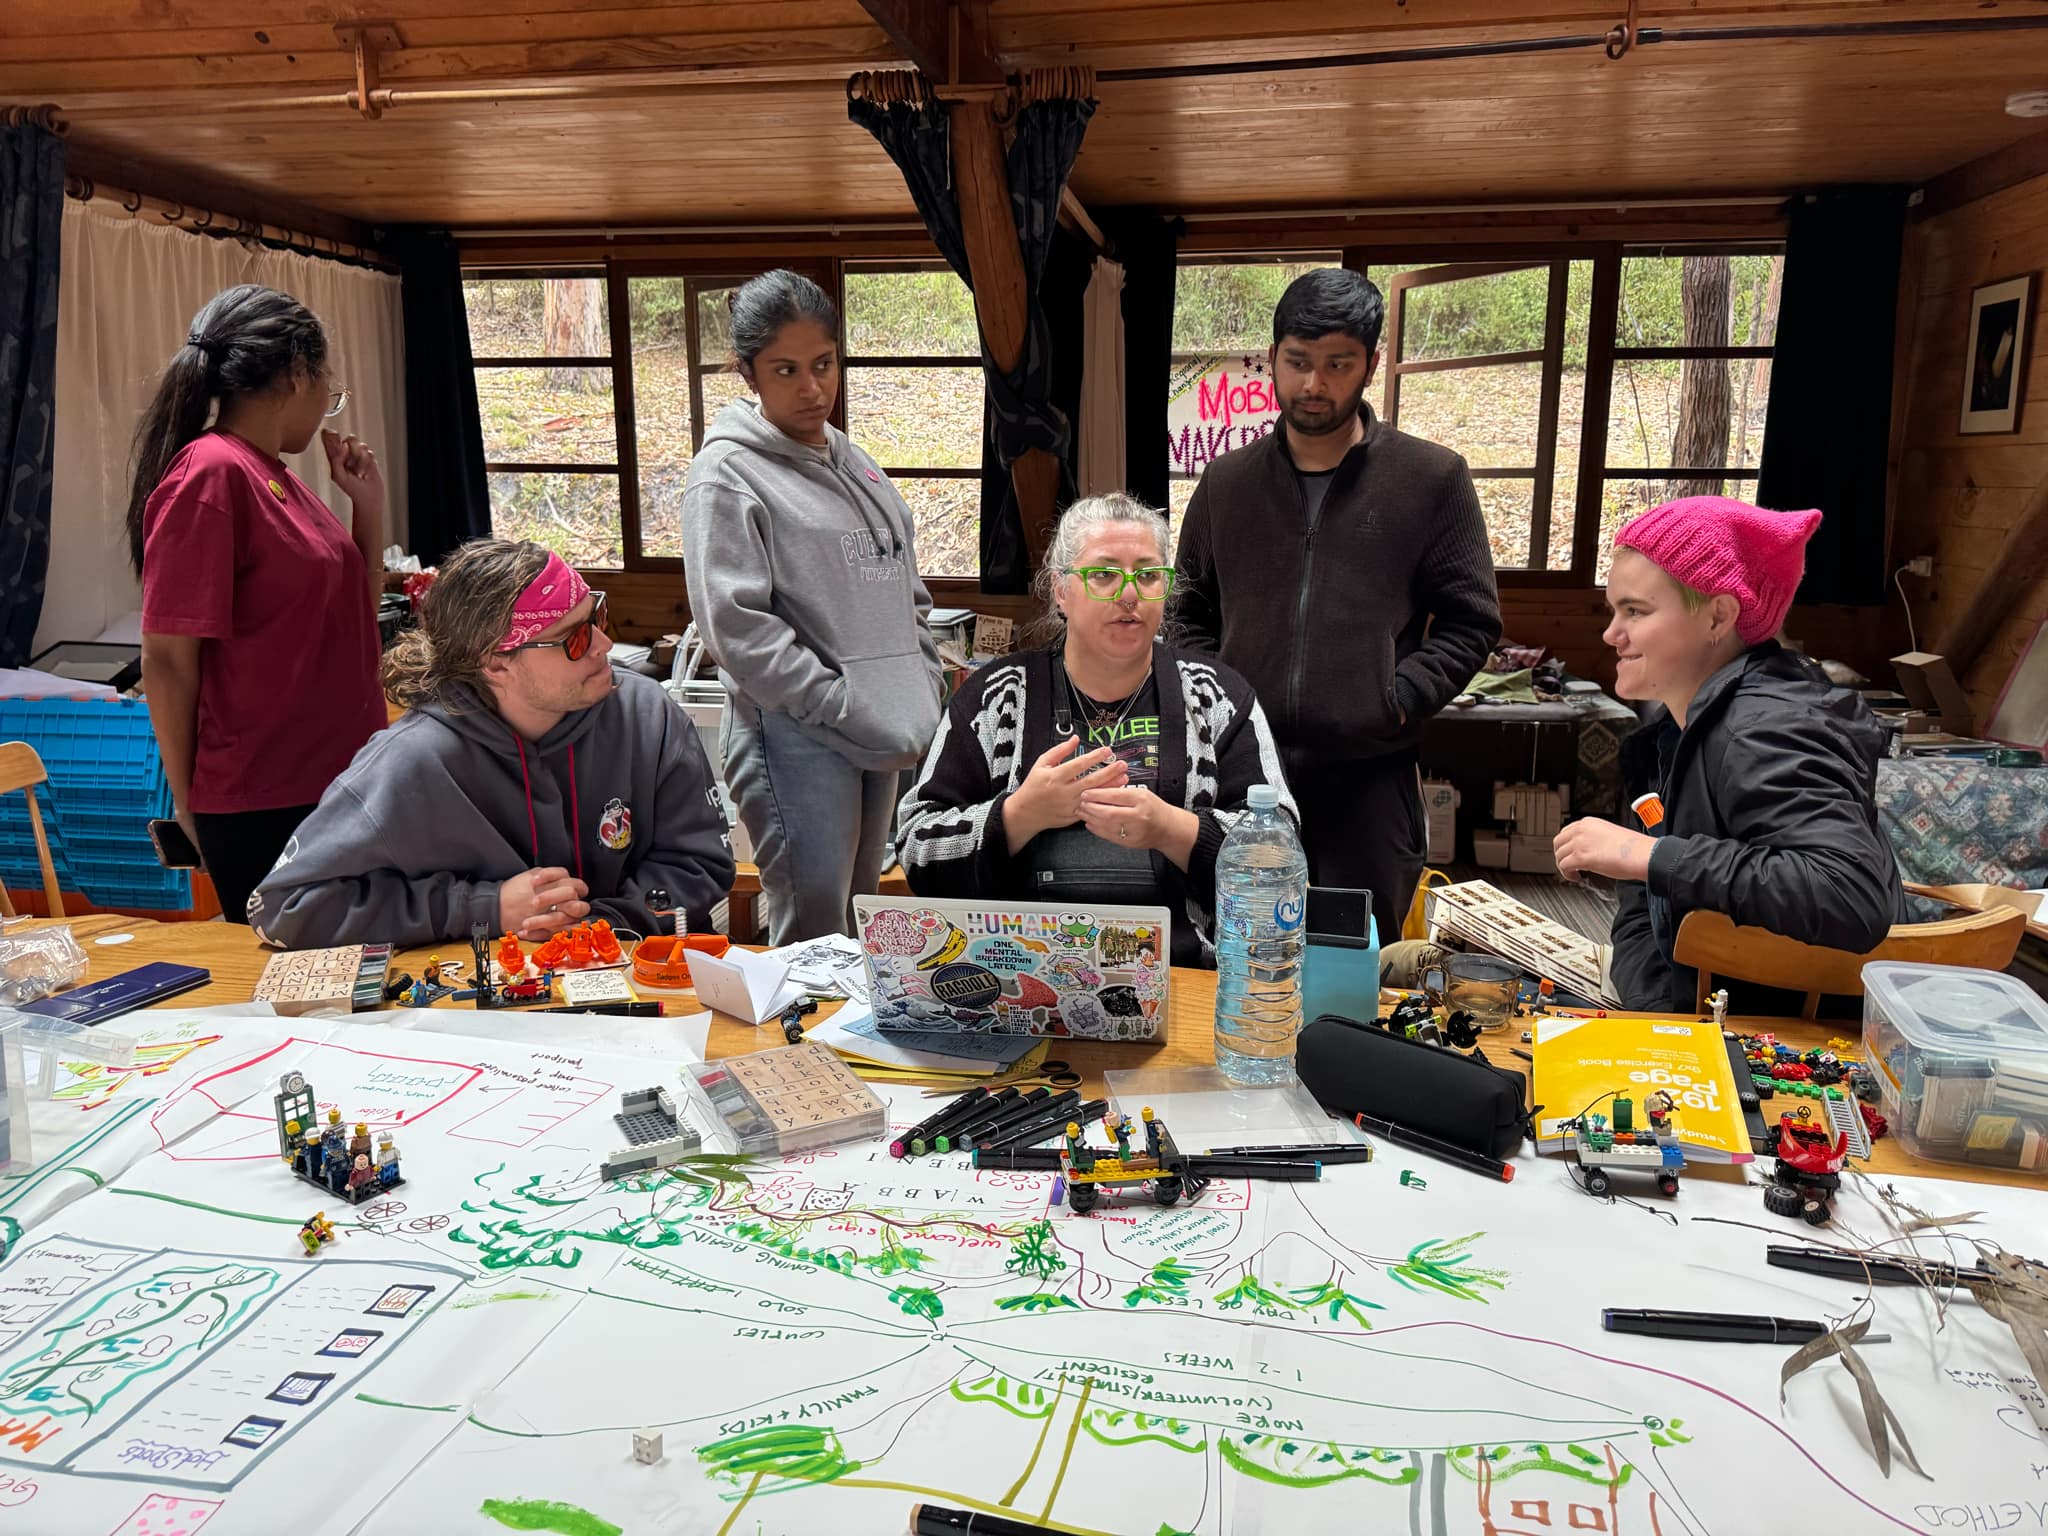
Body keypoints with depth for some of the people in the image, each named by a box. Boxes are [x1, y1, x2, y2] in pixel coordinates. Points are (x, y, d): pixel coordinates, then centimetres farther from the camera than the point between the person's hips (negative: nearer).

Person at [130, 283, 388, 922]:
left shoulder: (279, 477, 10)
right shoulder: (209, 475, -15)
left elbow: (349, 619, 19)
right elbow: (167, 660, -14)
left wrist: (368, 504, 7)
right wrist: (192, 809, -6)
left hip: (336, 786, 8)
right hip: (263, 811, -8)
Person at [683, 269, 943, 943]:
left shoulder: (855, 463, 16)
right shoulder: (728, 474, -7)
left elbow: (907, 595, 22)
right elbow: (736, 628, -15)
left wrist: (923, 700, 8)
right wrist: (847, 710, -16)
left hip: (883, 739, 7)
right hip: (798, 740, -7)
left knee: (861, 932, 15)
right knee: (815, 943, -7)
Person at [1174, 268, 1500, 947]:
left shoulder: (1431, 478, 3)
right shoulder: (1227, 481, 12)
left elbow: (1469, 620, 4)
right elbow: (1193, 616, 20)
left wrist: (1396, 702, -9)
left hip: (1371, 777, -2)